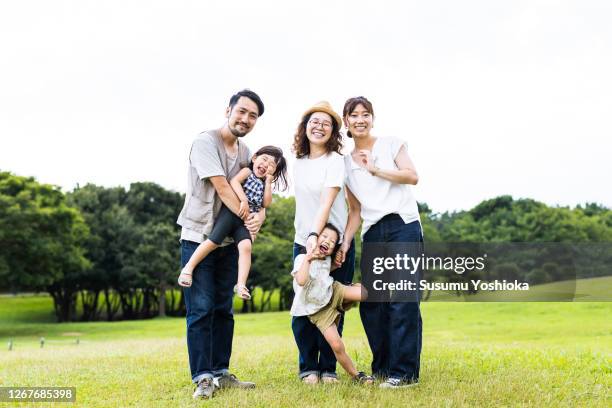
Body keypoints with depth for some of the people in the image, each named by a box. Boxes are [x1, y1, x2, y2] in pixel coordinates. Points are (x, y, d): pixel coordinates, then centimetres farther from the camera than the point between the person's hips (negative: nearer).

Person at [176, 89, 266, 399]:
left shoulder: (246, 152, 10)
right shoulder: (205, 142, -11)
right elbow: (222, 187, -20)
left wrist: (260, 214, -17)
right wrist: (247, 218, -19)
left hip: (228, 240, 7)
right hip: (198, 238, -7)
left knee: (223, 310, 9)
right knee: (201, 310, -8)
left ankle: (220, 372, 16)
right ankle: (202, 378, -4)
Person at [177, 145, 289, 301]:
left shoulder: (263, 186, 24)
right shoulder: (247, 171, 9)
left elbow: (266, 203, 8)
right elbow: (234, 181, -12)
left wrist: (268, 182, 9)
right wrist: (243, 200, -23)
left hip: (246, 220, 4)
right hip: (232, 211, -4)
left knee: (245, 247, -20)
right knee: (214, 241, -16)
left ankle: (241, 284, -24)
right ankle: (188, 269, -5)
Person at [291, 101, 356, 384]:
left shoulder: (335, 161, -7)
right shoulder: (298, 163, 10)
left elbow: (327, 201, -18)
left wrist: (315, 235, -29)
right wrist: (305, 238, 1)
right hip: (302, 243, 4)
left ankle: (328, 368, 13)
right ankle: (308, 367, 12)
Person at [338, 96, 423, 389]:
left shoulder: (391, 145, 7)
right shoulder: (346, 163, 16)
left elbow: (412, 176, -7)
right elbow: (355, 211, 14)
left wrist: (374, 169, -7)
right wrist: (345, 243, 3)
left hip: (403, 226, -4)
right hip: (371, 235, 5)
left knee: (403, 299, -11)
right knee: (370, 302, 2)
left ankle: (405, 372, -8)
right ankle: (382, 366, 15)